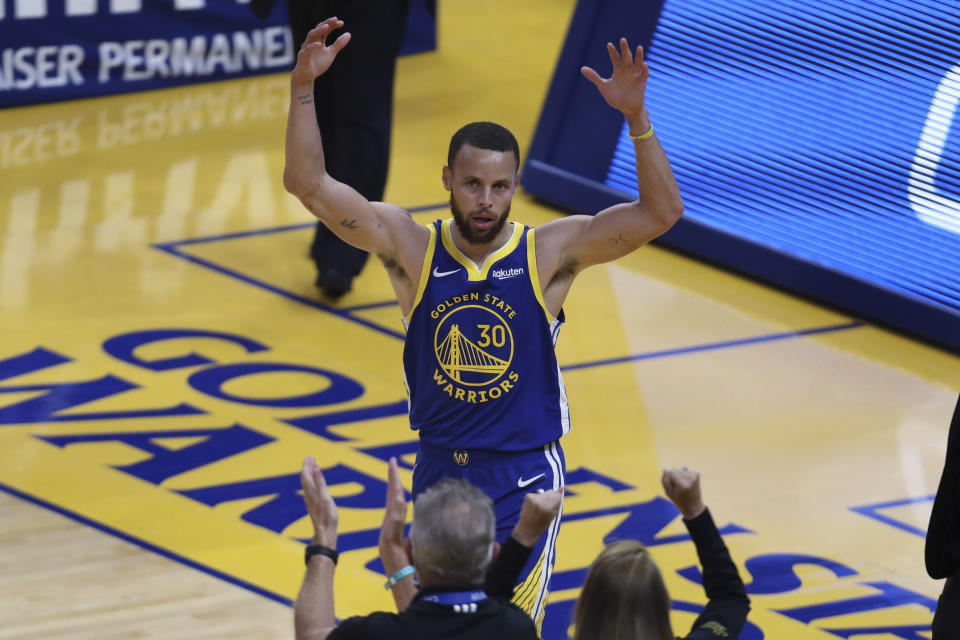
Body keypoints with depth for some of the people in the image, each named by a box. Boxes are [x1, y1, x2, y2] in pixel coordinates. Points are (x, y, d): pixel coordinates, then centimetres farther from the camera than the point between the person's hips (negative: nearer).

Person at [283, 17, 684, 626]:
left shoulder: (550, 253, -10)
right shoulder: (410, 246, -6)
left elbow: (662, 212, -19)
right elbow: (308, 184, -12)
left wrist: (636, 117, -32)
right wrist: (303, 88, -23)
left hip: (524, 482, -3)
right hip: (438, 471, 3)